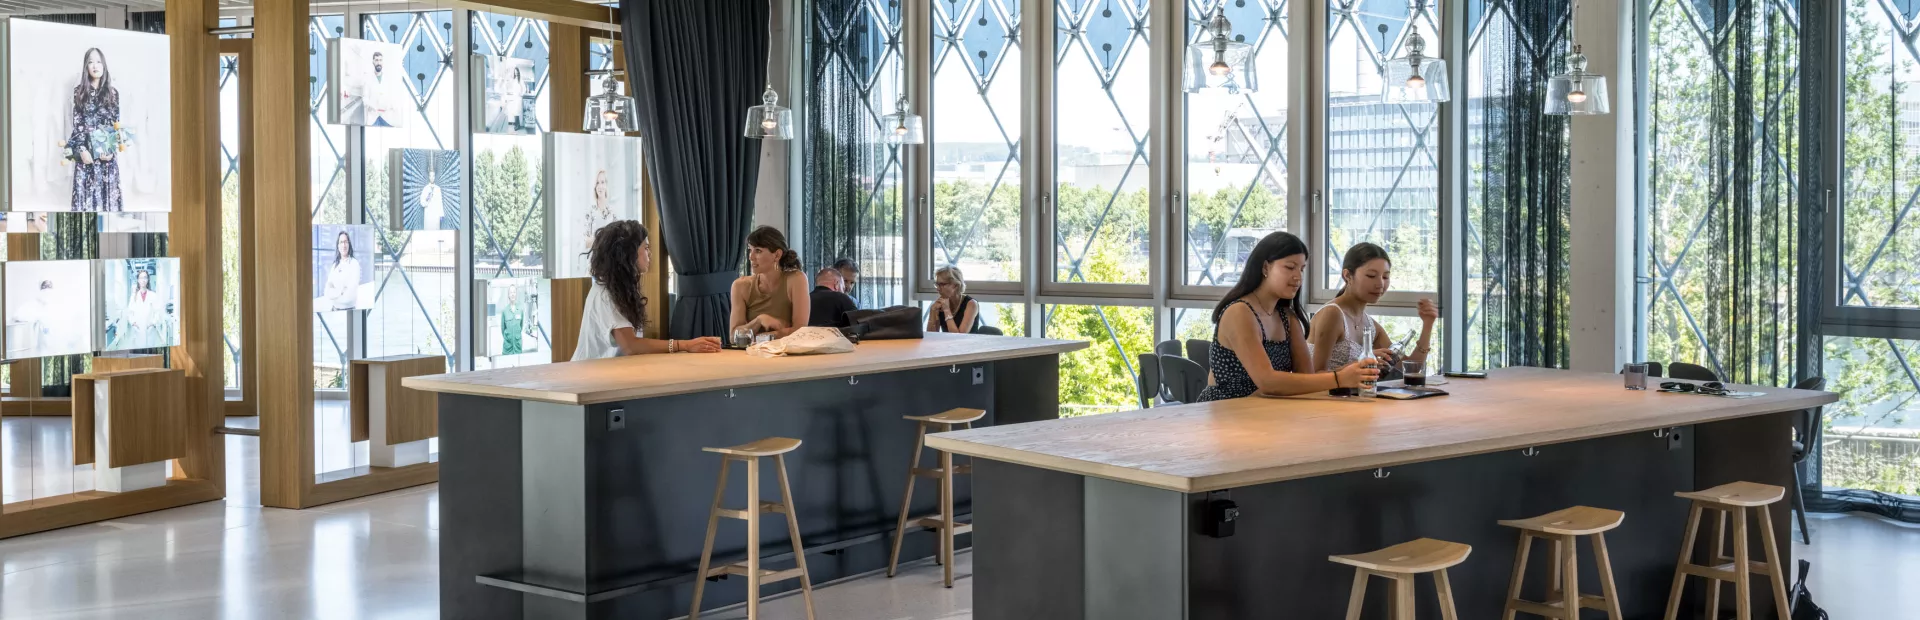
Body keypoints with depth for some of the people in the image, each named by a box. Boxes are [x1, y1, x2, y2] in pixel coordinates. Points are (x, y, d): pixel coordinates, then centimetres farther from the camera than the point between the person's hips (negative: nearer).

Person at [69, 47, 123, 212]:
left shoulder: (112, 92, 5)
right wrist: (81, 149, -11)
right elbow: (77, 123, 1)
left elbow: (116, 124, 3)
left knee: (107, 192, 1)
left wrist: (112, 150, -9)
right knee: (86, 192, -2)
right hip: (86, 151, 0)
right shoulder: (79, 92, 4)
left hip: (107, 152, 0)